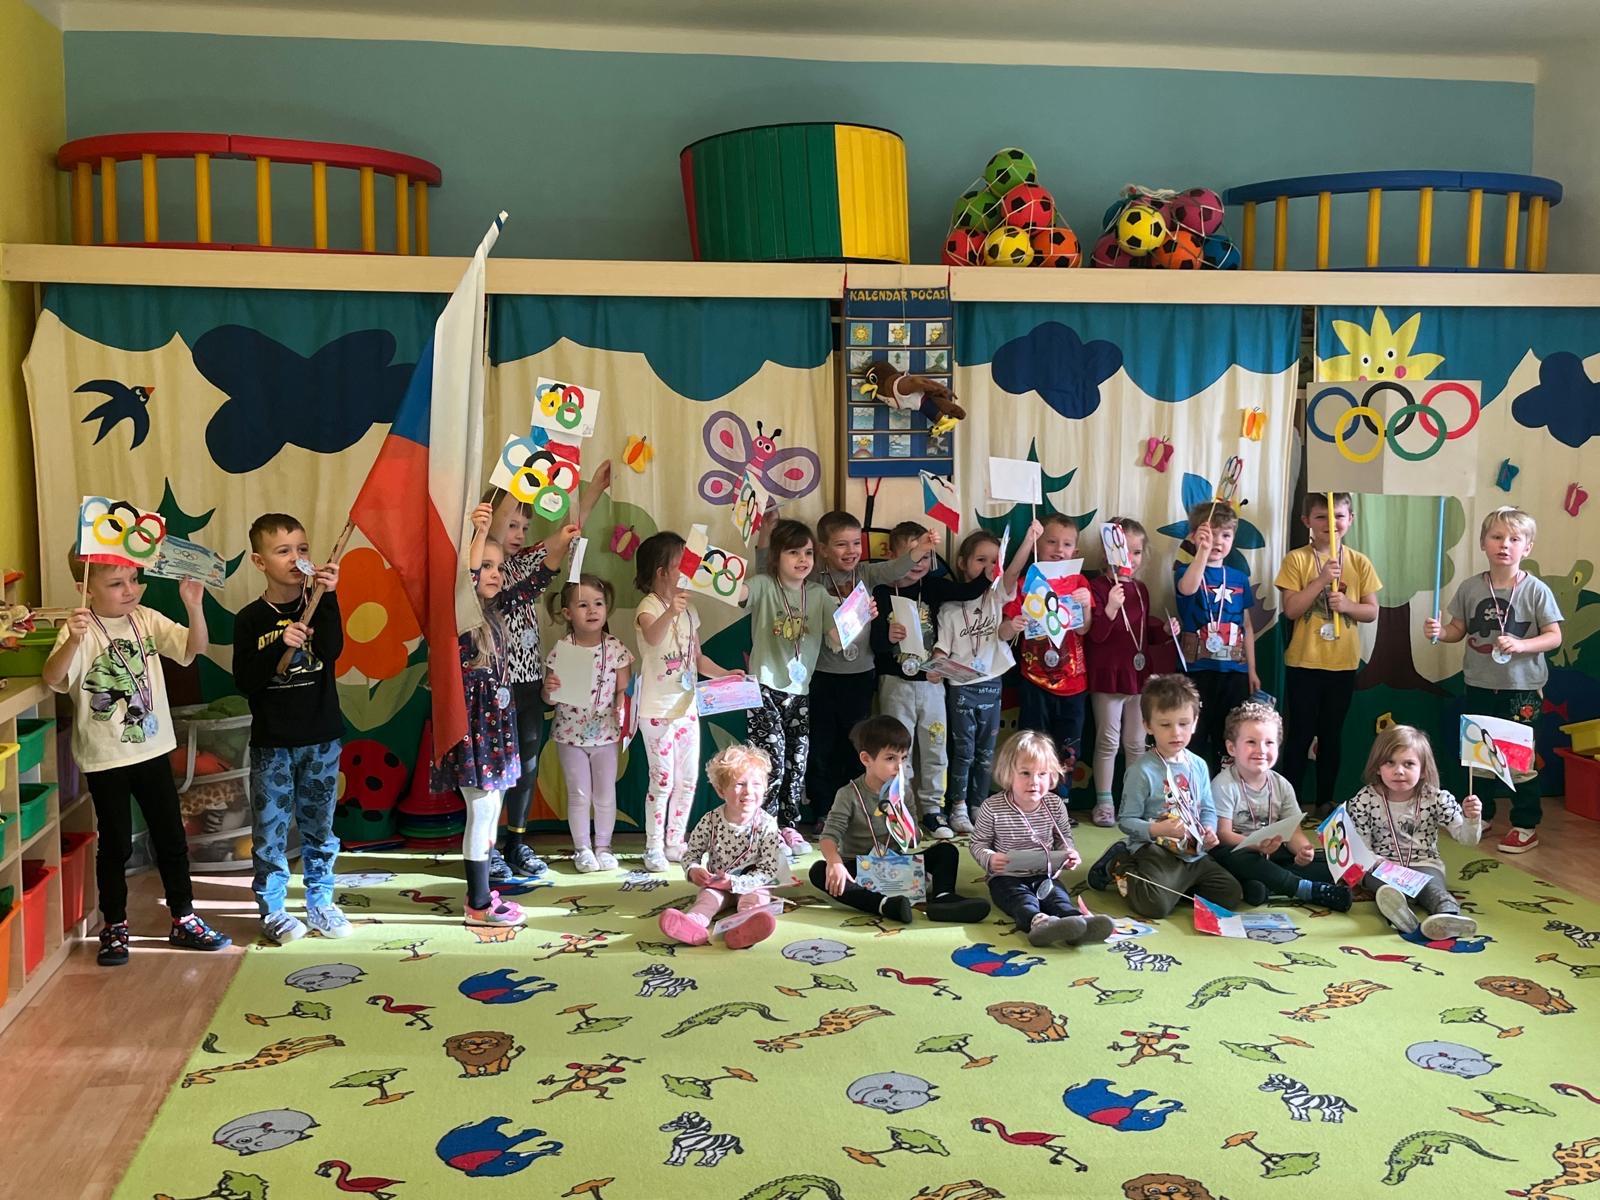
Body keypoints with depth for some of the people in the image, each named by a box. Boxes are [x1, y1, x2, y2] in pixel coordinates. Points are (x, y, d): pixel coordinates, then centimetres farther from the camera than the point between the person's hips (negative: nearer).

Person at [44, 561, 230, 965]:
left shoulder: (147, 620, -2)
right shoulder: (81, 630, -14)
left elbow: (194, 648, -9)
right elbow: (52, 678, -27)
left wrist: (193, 606, -26)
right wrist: (73, 640, -46)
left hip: (153, 749, 4)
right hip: (105, 759, -4)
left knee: (172, 838, 12)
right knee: (115, 845, 8)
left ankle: (183, 920, 25)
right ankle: (114, 928, 24)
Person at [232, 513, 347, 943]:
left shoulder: (318, 607, 0)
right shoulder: (251, 619, -5)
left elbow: (331, 652, -19)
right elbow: (244, 681, -10)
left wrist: (327, 598, -27)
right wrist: (280, 645, -23)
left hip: (321, 741, 2)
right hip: (272, 744, -1)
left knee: (319, 827, 12)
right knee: (270, 829, 4)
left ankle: (320, 902, 25)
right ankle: (272, 908, 17)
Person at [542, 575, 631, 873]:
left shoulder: (616, 649, -7)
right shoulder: (561, 651, -10)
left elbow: (623, 689, -1)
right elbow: (549, 699, -4)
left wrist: (623, 701, -22)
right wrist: (549, 689, -26)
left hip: (606, 733, 1)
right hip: (570, 734, -1)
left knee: (605, 793, 9)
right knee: (579, 794, 7)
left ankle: (603, 846, 24)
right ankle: (582, 849, 20)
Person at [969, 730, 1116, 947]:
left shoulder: (1054, 805, 1)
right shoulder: (993, 808, -10)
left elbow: (1063, 837, 17)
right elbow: (978, 843, 0)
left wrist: (1070, 853, -6)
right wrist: (989, 859, -22)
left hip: (1044, 876, 4)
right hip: (1007, 877, -3)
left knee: (1059, 897, -26)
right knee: (1022, 898, -33)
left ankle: (1077, 922, -56)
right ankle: (1037, 922, -65)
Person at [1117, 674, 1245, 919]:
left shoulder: (1198, 765, 7)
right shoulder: (1142, 770, -13)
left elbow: (1208, 809, 15)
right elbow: (1126, 820, -12)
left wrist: (1209, 830, -7)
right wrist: (1158, 829, -27)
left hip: (1194, 852, 6)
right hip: (1156, 851, -6)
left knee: (1232, 895, -3)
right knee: (1156, 905, -27)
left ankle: (1178, 884, 15)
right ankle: (1129, 874, 5)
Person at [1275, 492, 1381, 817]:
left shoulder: (1359, 562, 3)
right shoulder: (1296, 560, -5)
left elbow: (1372, 611, 4)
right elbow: (1290, 609, -12)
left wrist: (1347, 605, -16)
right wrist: (1321, 579, -21)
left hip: (1343, 663, 3)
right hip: (1304, 662, -3)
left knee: (1332, 735, 12)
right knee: (1300, 734, 4)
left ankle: (1325, 800, 23)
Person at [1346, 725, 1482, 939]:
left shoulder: (1436, 799, -3)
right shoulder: (1365, 800, -6)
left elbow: (1466, 838, -2)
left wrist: (1471, 819, -24)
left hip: (1424, 864, 1)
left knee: (1431, 884, -32)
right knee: (1387, 886, -34)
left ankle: (1449, 914, -61)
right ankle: (1397, 911, -64)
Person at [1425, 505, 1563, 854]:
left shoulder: (1536, 590, -9)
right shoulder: (1470, 588, 0)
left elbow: (1554, 636, -8)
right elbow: (1458, 630, 8)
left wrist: (1521, 645, -24)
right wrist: (1439, 631, -14)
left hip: (1521, 688, -4)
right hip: (1479, 685, 4)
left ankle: (1526, 825, 15)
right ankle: (1481, 814, 32)